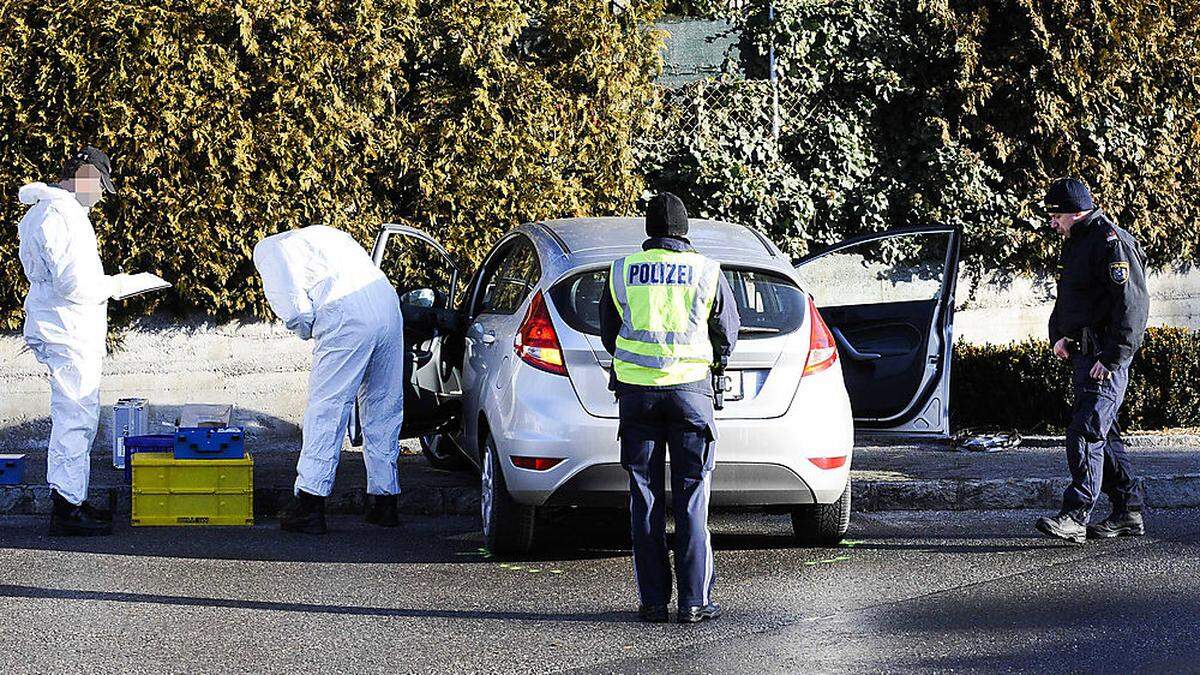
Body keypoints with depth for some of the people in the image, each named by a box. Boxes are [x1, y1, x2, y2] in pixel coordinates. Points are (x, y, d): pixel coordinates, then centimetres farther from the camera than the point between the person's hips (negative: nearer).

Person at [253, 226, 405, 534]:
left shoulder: (268, 251, 11)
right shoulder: (321, 233, 33)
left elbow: (292, 306, -3)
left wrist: (306, 332, 17)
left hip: (346, 315, -7)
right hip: (387, 299, 7)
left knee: (325, 408, -1)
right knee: (384, 406, 15)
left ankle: (310, 504, -2)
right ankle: (384, 501, 20)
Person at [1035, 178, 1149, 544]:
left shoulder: (1113, 244, -14)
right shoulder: (1076, 242, 17)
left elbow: (1132, 304, -21)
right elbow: (1066, 298, 29)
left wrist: (1111, 359, -24)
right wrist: (1059, 335, 12)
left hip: (1106, 358, -11)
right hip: (1083, 355, 11)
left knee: (1085, 434, -16)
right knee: (1103, 435, 13)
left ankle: (1075, 516, -21)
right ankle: (1129, 513, 19)